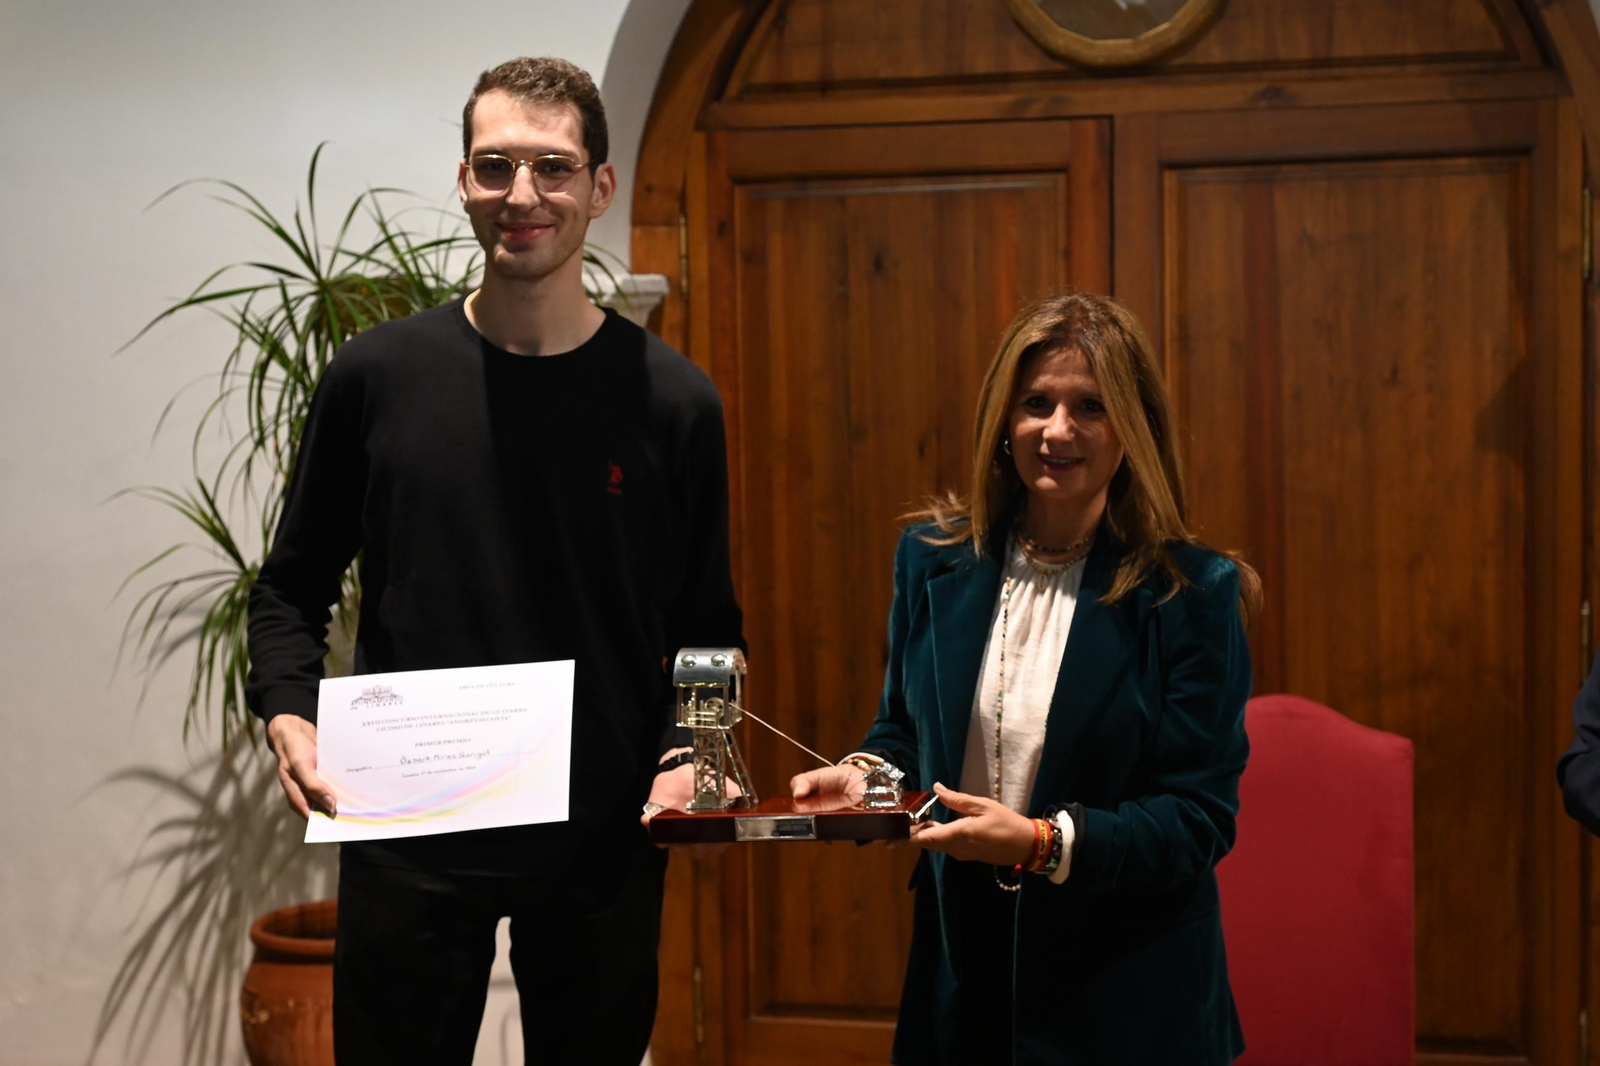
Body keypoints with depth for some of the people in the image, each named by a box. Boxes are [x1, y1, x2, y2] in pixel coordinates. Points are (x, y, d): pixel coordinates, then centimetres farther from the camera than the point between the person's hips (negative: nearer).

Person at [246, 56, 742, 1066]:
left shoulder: (673, 401, -2)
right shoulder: (378, 375, -1)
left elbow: (706, 628, 4)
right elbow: (293, 586, 7)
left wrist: (684, 754, -13)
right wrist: (289, 715, -10)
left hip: (605, 844, 0)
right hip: (406, 836, 0)